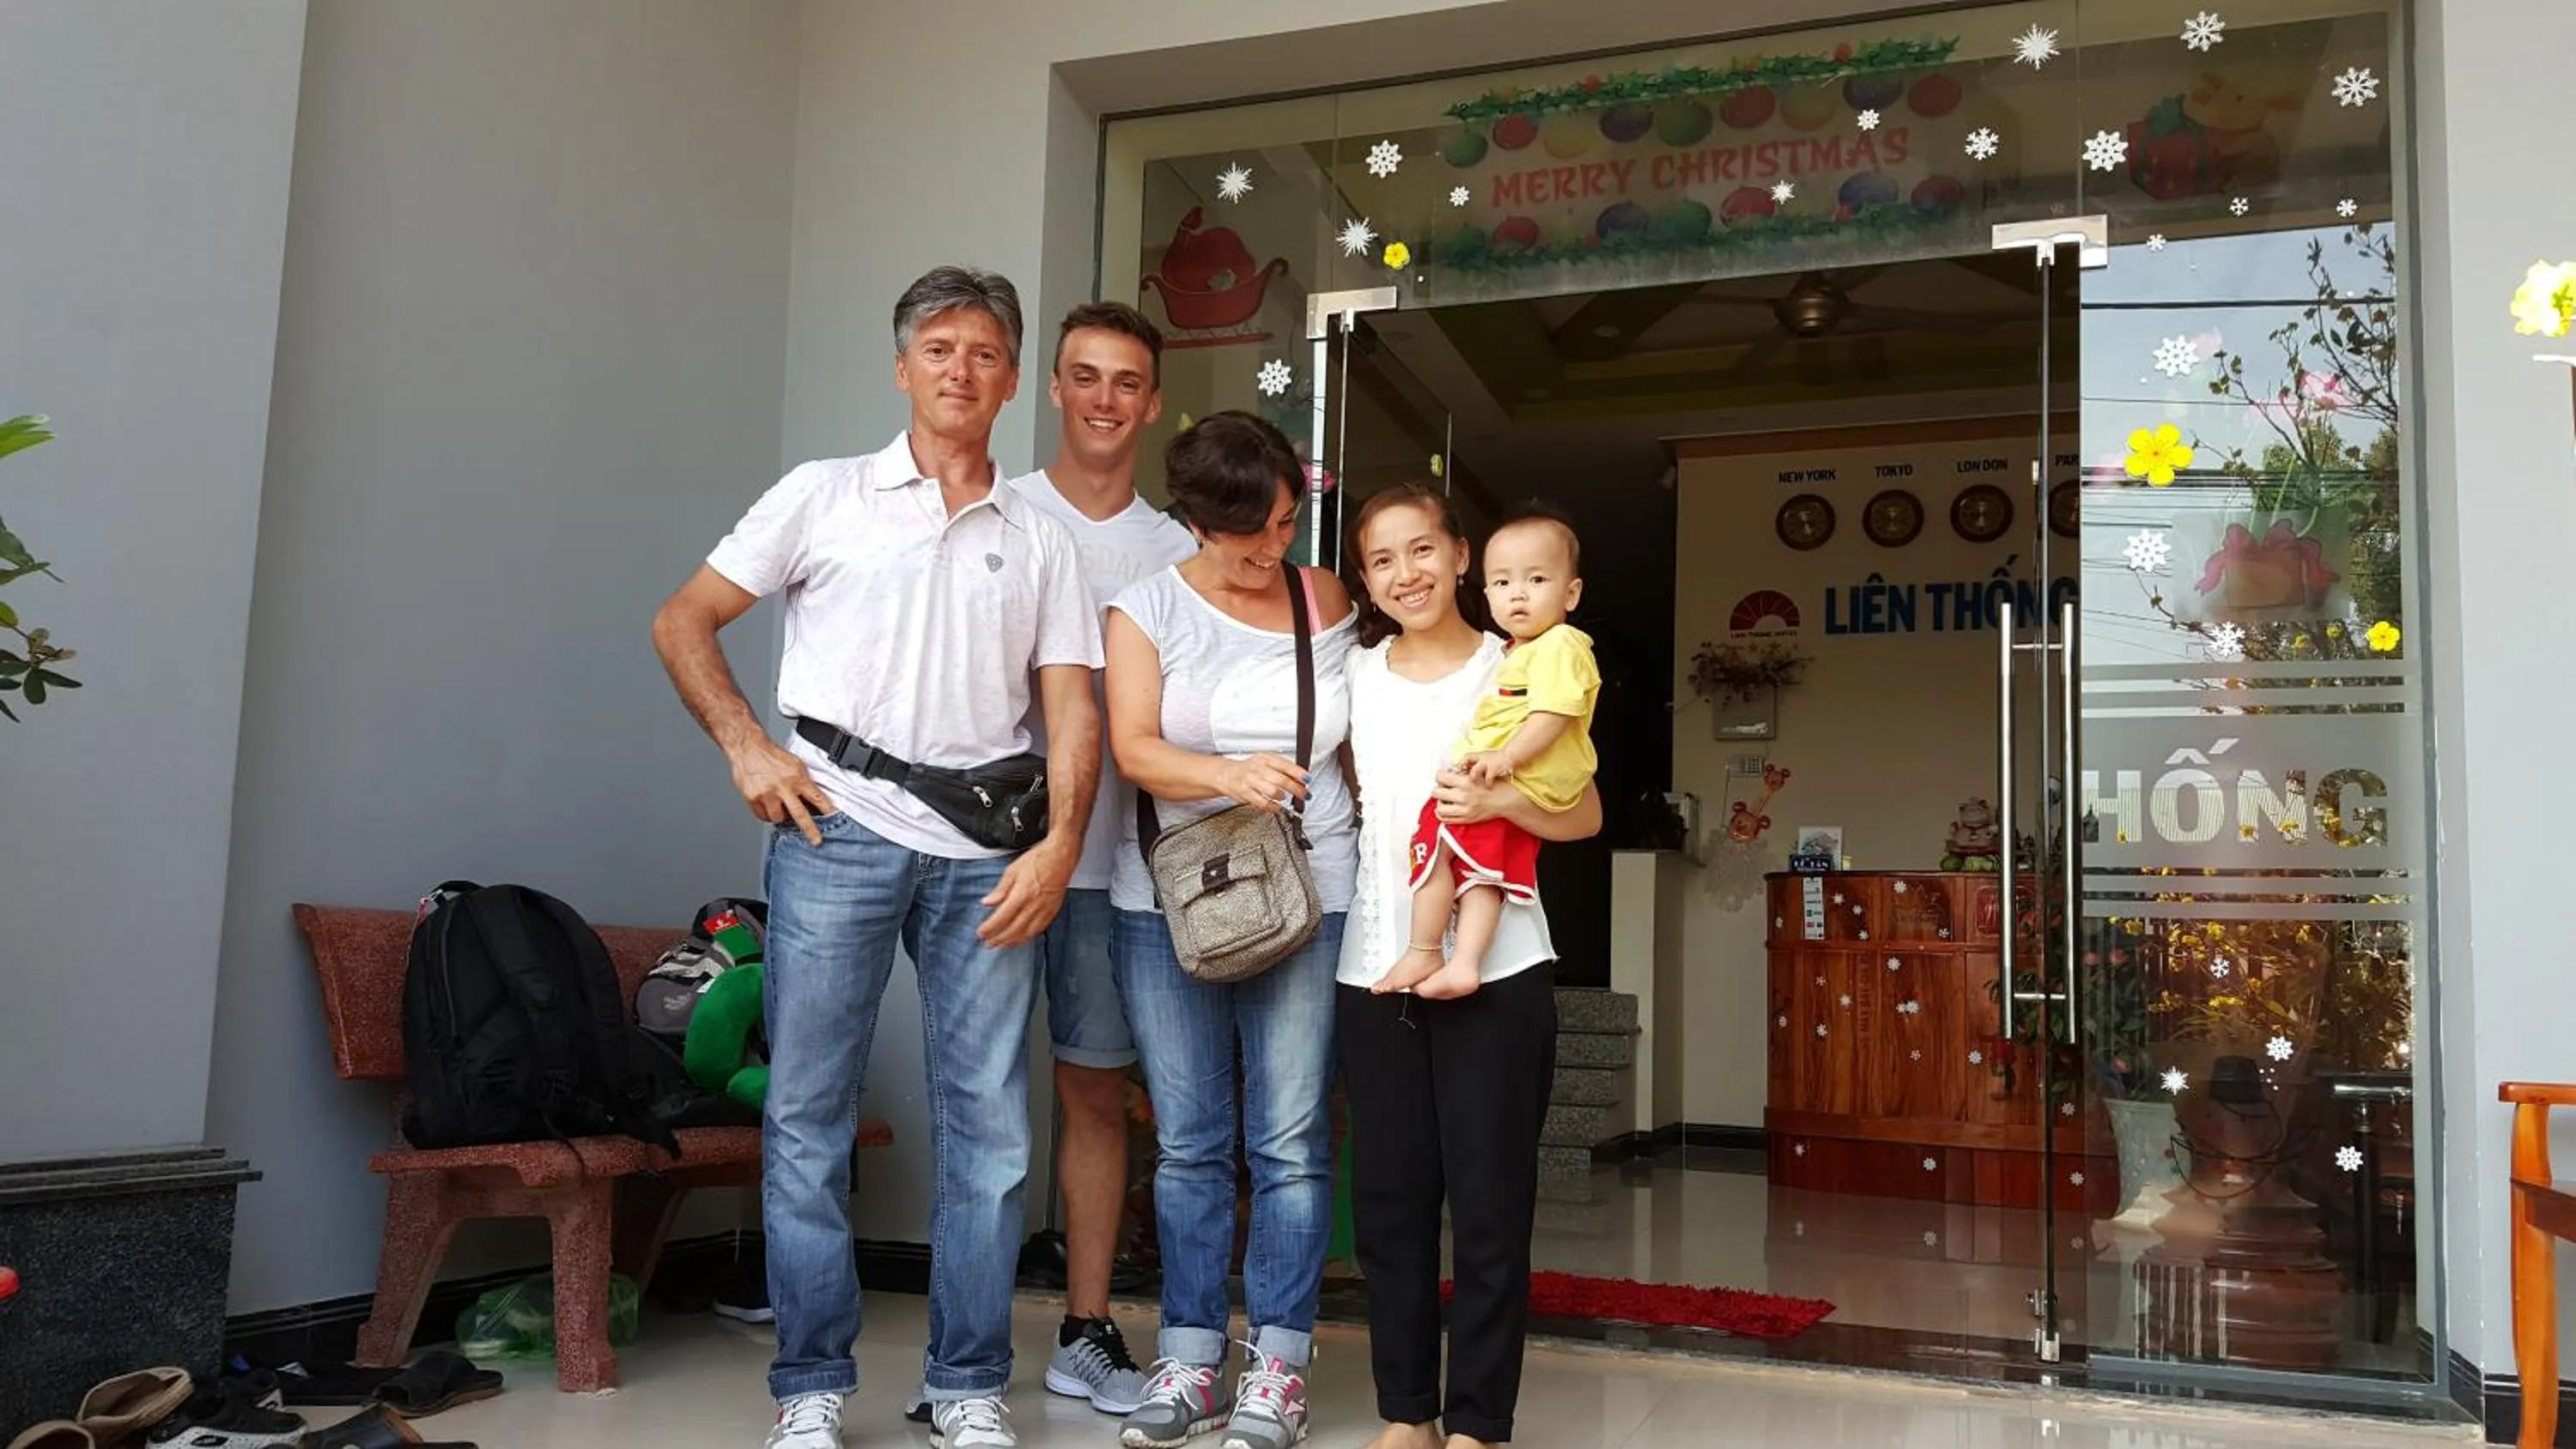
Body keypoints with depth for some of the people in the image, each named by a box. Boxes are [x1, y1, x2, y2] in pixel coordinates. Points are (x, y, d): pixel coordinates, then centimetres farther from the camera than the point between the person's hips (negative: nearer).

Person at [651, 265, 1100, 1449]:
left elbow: (1072, 706, 8)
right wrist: (748, 748, -3)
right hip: (838, 829, -1)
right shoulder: (827, 496, 10)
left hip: (985, 850, 2)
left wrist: (1060, 843, -5)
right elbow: (683, 623, 10)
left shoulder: (1039, 541, 15)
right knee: (807, 1114, 1)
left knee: (988, 1125, 3)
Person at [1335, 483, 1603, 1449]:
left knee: (1490, 1203, 0)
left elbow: (1585, 815, -2)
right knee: (1389, 1197, 8)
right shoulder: (1353, 674, 10)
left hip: (1496, 972, -3)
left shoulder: (1516, 669, 0)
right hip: (1375, 971, 4)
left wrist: (1499, 801, -18)